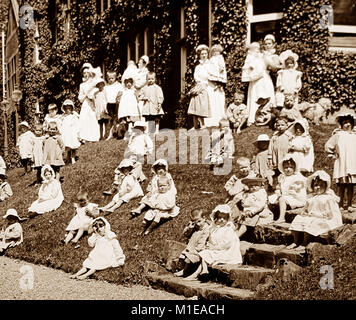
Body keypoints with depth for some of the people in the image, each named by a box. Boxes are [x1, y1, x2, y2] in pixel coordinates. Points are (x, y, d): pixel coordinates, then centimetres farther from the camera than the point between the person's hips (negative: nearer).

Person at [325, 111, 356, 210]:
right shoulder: (338, 135, 2)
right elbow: (328, 146, 8)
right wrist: (333, 156, 5)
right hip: (341, 164, -2)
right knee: (342, 186, 0)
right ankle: (341, 204, 8)